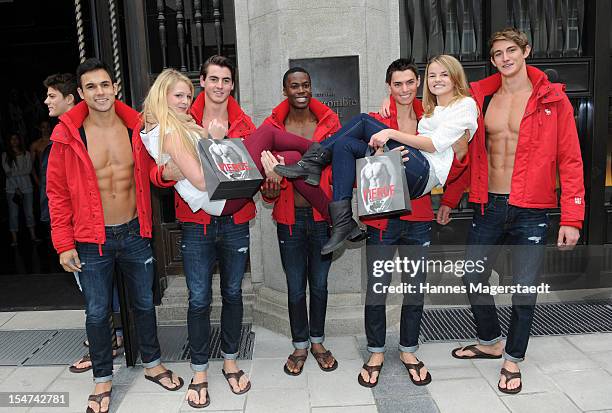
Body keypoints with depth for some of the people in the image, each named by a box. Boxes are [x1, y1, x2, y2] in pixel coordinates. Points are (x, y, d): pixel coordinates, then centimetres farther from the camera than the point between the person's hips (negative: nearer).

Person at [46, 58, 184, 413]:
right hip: (92, 239, -2)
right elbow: (58, 191, -4)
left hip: (135, 233, 2)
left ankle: (153, 364, 37)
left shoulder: (136, 127, -3)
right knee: (97, 313, 10)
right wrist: (64, 243, -6)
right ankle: (103, 378, 32)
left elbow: (150, 171, 8)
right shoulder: (68, 135, -9)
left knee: (145, 303, 16)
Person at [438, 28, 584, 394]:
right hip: (488, 206, 4)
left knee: (524, 289, 5)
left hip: (531, 212, -3)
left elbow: (570, 160, -5)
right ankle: (490, 342, 37)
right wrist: (450, 199, 12)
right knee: (473, 278, 11)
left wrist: (572, 218, -10)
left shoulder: (552, 99, -3)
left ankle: (513, 360, 28)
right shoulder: (480, 96, 6)